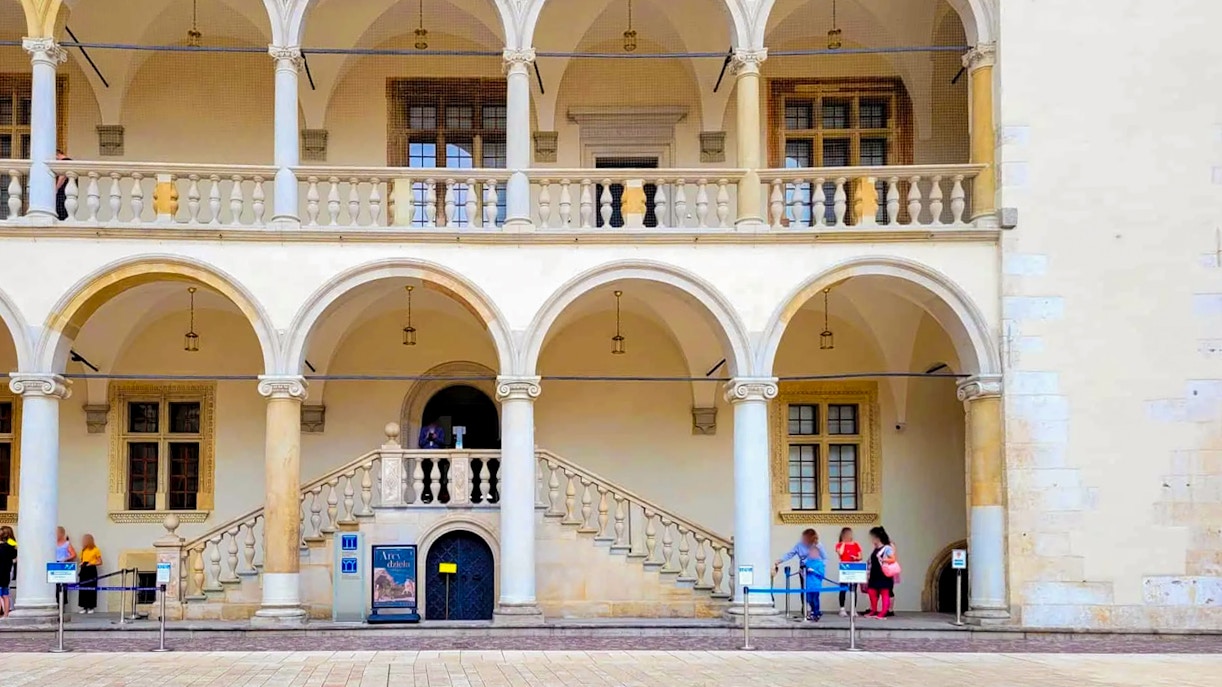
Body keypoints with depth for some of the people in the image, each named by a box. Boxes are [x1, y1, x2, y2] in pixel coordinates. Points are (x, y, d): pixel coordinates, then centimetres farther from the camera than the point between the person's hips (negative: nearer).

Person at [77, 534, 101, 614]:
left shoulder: (96, 550, -2)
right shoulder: (83, 550, 12)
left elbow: (100, 562, -3)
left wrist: (91, 563, -18)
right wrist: (81, 564, -3)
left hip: (91, 570, -5)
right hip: (84, 570, 5)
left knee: (91, 588, -3)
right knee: (83, 588, 2)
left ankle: (91, 607, 3)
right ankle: (84, 607, 7)